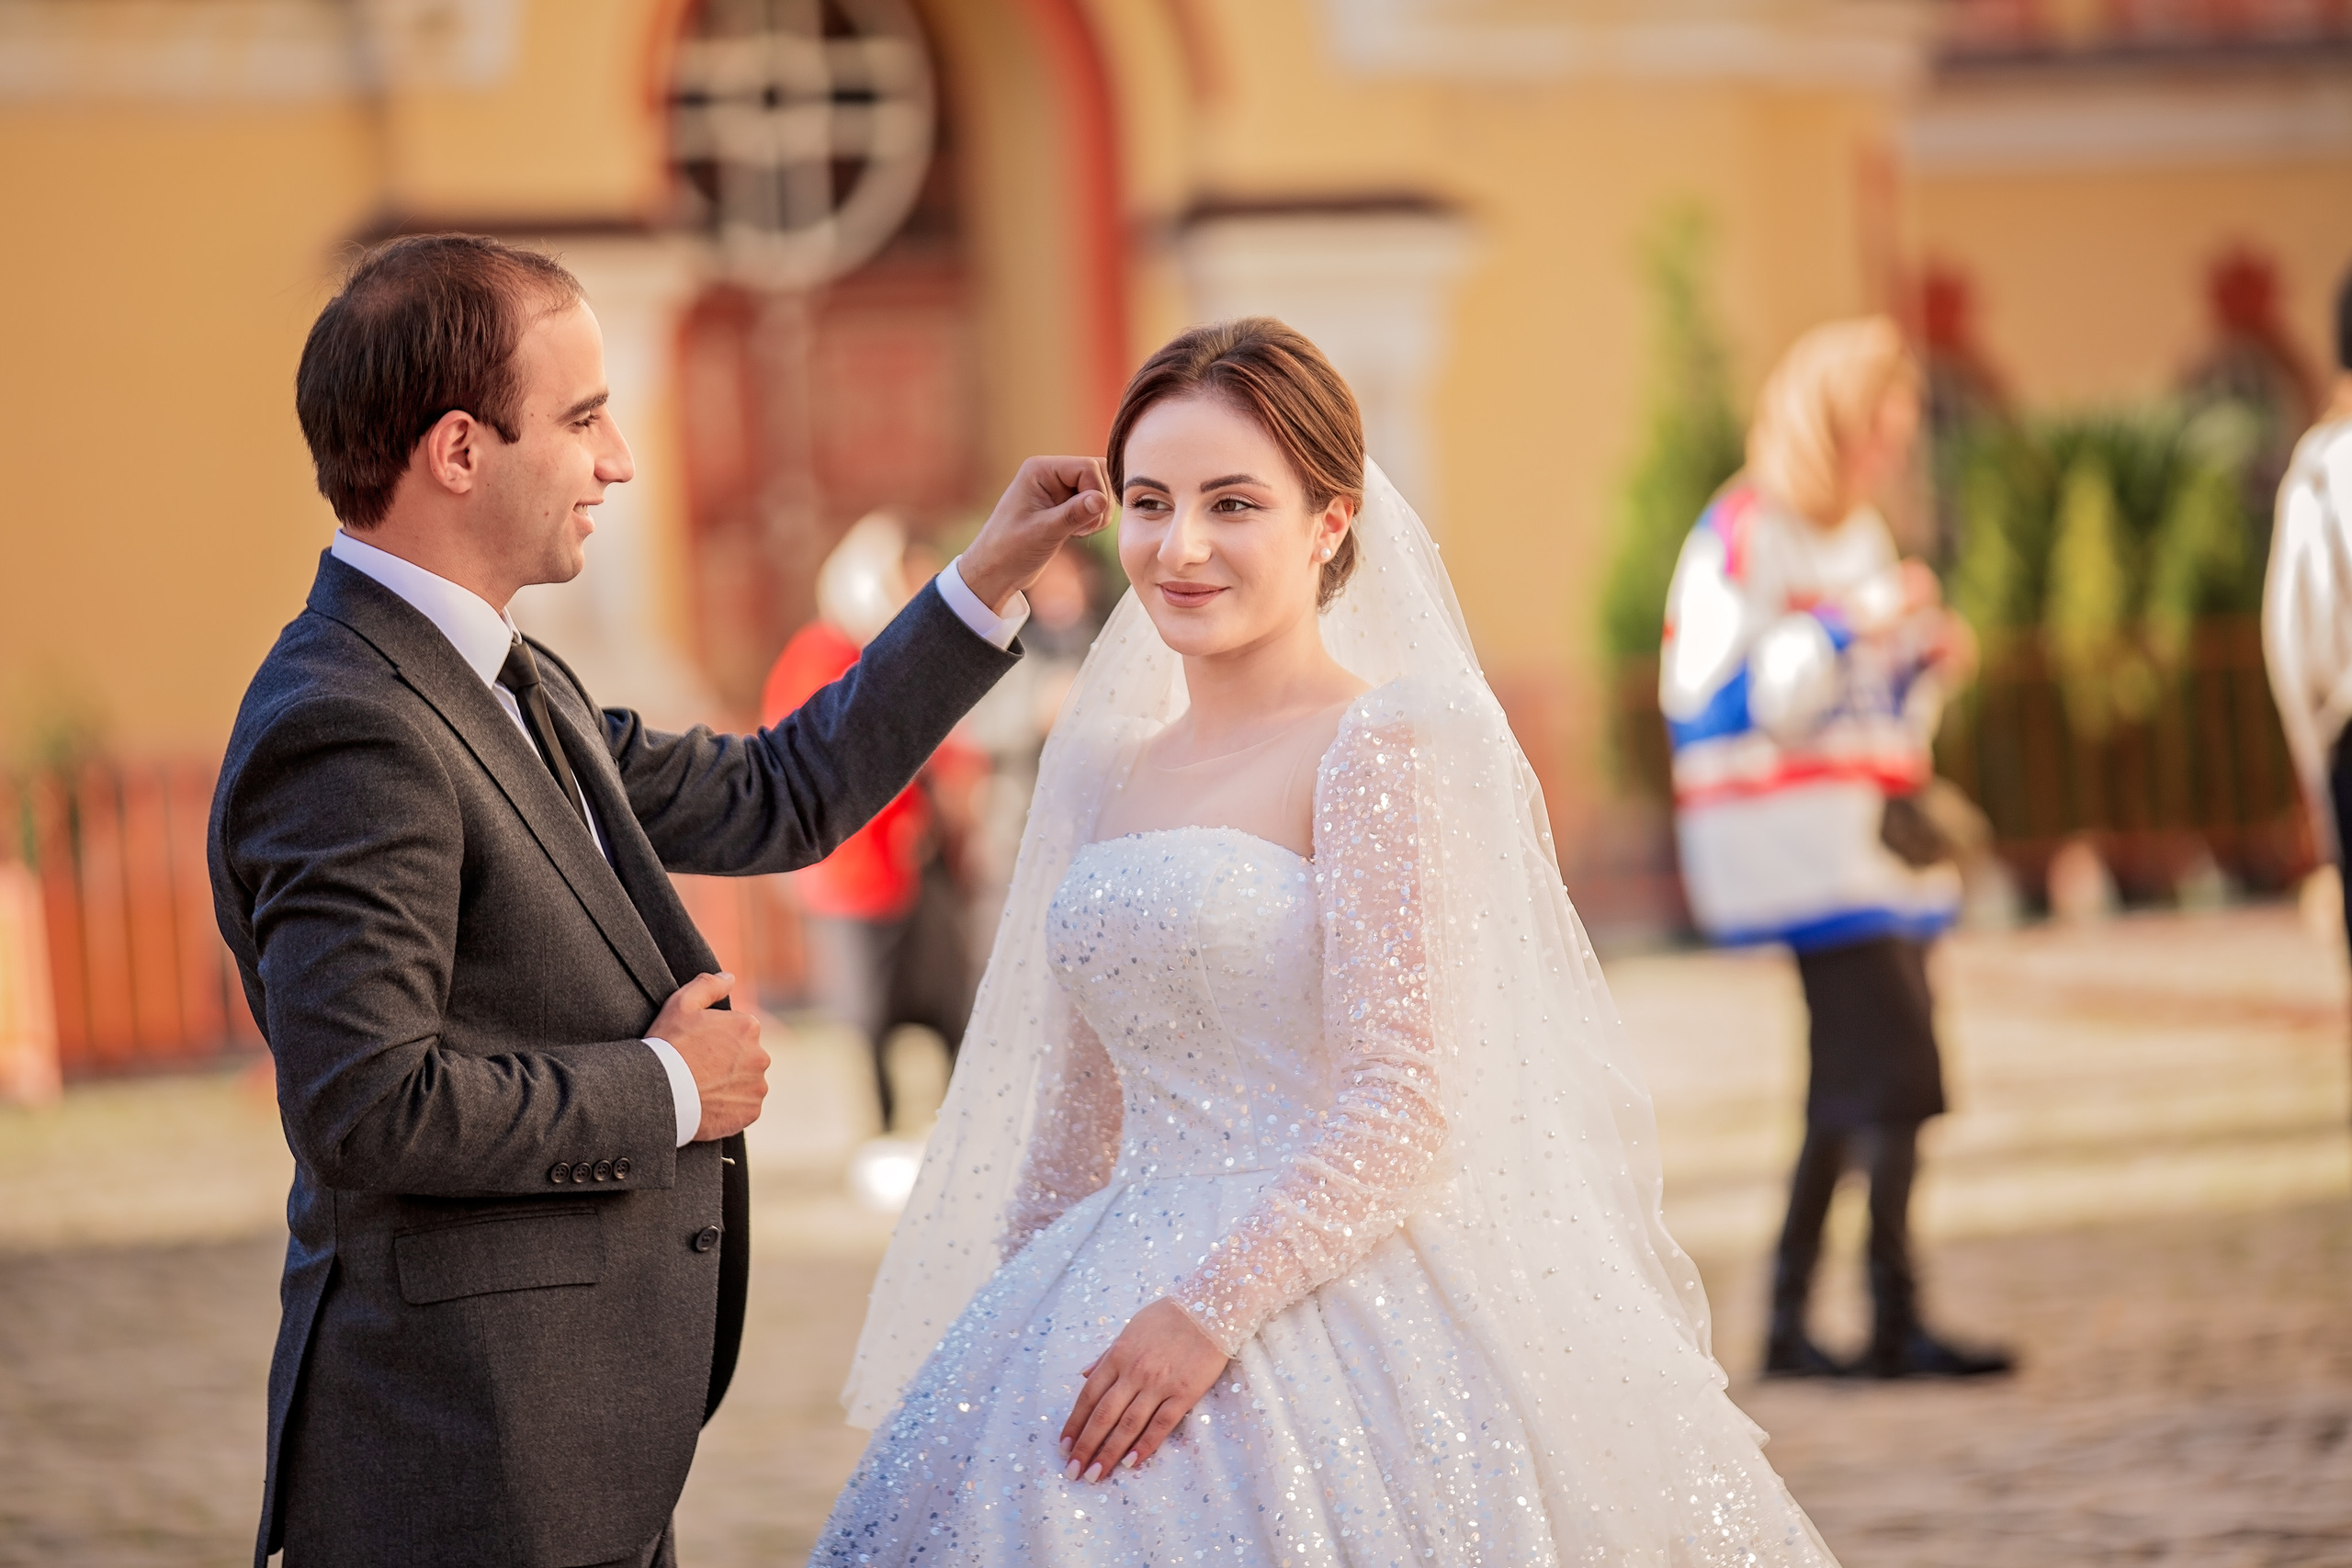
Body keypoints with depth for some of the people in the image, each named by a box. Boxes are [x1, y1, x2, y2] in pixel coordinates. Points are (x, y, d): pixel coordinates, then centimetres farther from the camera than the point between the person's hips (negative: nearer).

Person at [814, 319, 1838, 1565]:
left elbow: (1404, 1112, -15)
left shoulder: (1383, 747, -8)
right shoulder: (1102, 772, 12)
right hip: (1105, 1313, 6)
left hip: (1323, 1314, -6)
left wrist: (1214, 1308, -20)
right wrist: (1017, 1340, 12)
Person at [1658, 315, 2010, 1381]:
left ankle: (1791, 1323, 13)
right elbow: (1710, 702, -18)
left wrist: (1927, 664, 4)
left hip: (1877, 836, 9)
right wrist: (1849, 627, -21)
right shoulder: (1741, 535, -10)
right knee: (1894, 1078, -15)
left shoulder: (1860, 535, 18)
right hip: (1796, 842, -9)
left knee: (1855, 1092, 8)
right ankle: (1896, 1323, -12)